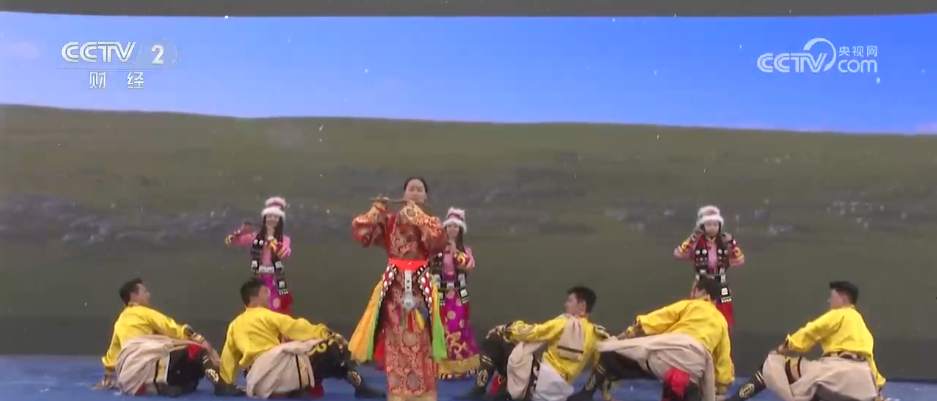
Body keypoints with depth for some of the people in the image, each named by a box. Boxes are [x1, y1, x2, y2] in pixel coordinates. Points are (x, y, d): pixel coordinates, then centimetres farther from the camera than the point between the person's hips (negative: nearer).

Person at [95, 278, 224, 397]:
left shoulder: (120, 322, 32)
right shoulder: (143, 312, 10)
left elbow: (112, 355, 40)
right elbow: (172, 328, 1)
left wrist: (107, 380, 52)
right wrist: (201, 341, 0)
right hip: (145, 367, -7)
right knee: (195, 351, -9)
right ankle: (218, 379, -30)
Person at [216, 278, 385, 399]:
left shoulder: (234, 325, 25)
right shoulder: (266, 316, 6)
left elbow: (227, 357, 24)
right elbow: (296, 328, 0)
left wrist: (225, 384, 34)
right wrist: (326, 334, -1)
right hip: (277, 370, -7)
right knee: (332, 346, -3)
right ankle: (360, 386, -9)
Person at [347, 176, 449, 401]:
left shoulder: (431, 222, 6)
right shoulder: (389, 220, 7)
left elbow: (439, 243, -17)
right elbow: (360, 233, -4)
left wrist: (418, 217, -13)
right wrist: (376, 211, -5)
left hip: (420, 287, -1)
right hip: (394, 287, 1)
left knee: (420, 344, -1)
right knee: (395, 343, 4)